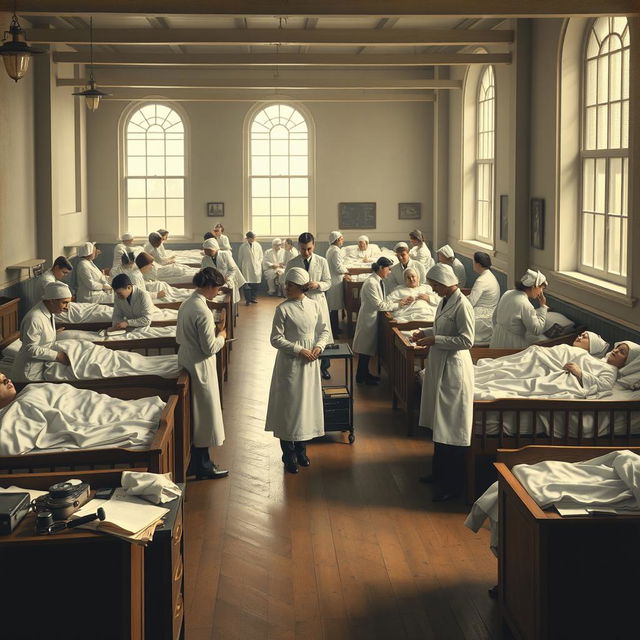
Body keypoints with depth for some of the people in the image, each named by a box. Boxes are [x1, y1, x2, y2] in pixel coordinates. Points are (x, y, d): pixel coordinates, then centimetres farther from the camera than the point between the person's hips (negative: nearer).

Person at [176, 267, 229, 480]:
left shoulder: (186, 304, 5)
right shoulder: (203, 312, -24)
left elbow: (179, 337, 14)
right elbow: (210, 348, -21)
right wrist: (221, 337, -4)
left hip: (186, 363, 9)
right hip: (200, 368, -9)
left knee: (194, 415, 17)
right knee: (205, 414, 2)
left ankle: (196, 461, 27)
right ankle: (203, 467, 11)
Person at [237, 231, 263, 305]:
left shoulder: (258, 245, 6)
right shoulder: (243, 246, 1)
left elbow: (260, 257, 14)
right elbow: (240, 258, 9)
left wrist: (259, 264, 6)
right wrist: (241, 267, 8)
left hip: (256, 268, 2)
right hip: (246, 268, -2)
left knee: (255, 284, 4)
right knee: (246, 284, -7)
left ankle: (253, 298, 19)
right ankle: (247, 300, 0)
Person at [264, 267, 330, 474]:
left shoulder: (314, 306, 2)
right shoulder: (283, 309, -10)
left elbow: (324, 331, 10)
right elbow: (276, 339, -11)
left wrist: (319, 346, -9)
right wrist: (299, 350, -17)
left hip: (310, 363, 4)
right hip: (290, 362, -4)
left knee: (307, 403, 11)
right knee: (289, 404, -1)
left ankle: (301, 450, 25)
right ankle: (289, 455, 9)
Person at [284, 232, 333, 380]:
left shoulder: (322, 262, -3)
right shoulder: (292, 263, -4)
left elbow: (328, 283, 2)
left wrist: (318, 285, -19)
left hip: (318, 302, 1)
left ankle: (323, 366, 25)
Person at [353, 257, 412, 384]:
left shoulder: (379, 281, 8)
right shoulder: (371, 283, -22)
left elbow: (383, 302, 8)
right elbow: (379, 305, -23)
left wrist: (400, 301, -3)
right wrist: (398, 305, -16)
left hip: (374, 319, 9)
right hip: (368, 319, -9)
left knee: (369, 349, 17)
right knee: (365, 349, 1)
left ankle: (365, 374, 28)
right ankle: (361, 377, 11)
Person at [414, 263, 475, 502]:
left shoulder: (462, 305, -18)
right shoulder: (445, 301, 10)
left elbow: (466, 341, -22)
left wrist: (435, 340, -21)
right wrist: (427, 335, 5)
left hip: (454, 368, -10)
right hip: (439, 366, 10)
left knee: (451, 428, -3)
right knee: (439, 424, 18)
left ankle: (451, 484, 4)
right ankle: (440, 472, 31)